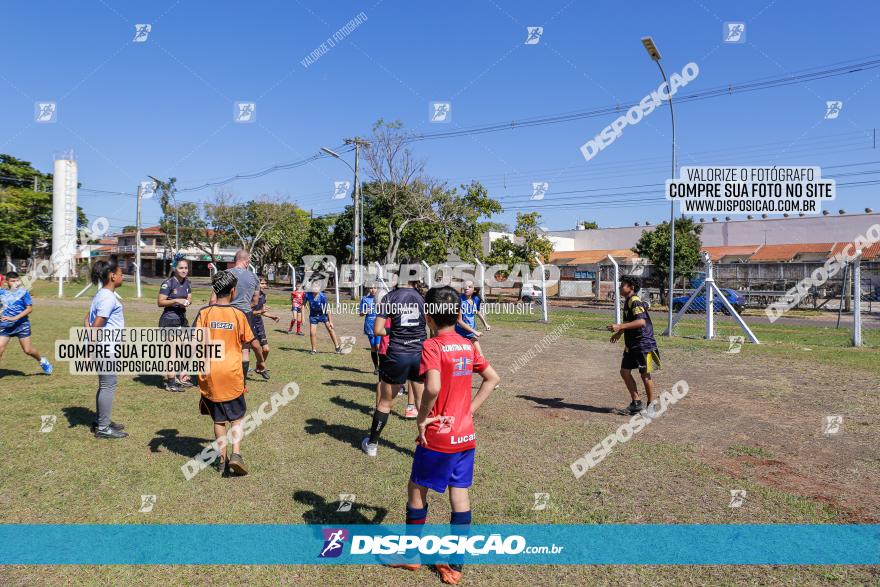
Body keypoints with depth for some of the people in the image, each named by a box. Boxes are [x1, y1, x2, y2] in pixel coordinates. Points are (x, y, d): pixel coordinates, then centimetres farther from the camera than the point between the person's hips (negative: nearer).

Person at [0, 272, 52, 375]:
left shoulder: (23, 292, -7)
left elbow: (29, 308, -12)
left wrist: (15, 318, -21)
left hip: (21, 325, -3)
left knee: (28, 350, 2)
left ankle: (42, 360, 30)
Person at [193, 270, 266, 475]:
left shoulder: (204, 313, -2)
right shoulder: (238, 314, -5)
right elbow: (253, 343, 1)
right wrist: (261, 361, 18)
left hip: (209, 375, 2)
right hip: (232, 374, -1)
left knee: (219, 419, 15)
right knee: (237, 417, 14)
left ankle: (222, 459, 17)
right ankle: (236, 454, -3)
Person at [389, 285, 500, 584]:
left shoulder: (432, 346, -16)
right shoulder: (468, 345, 4)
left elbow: (433, 387, -30)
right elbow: (493, 378, 11)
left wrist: (421, 418, -15)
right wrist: (470, 409, 9)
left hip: (438, 436, -6)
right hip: (466, 435, 6)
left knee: (416, 489, 13)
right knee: (460, 494, 12)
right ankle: (455, 564, 22)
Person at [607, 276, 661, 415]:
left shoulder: (635, 302, -18)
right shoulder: (628, 301, 12)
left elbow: (641, 321, -32)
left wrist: (620, 327, -33)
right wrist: (620, 333, 32)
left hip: (643, 344, -9)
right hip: (631, 344, 9)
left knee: (645, 374, 1)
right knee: (624, 371, 7)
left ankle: (651, 405, 16)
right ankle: (636, 403, 16)